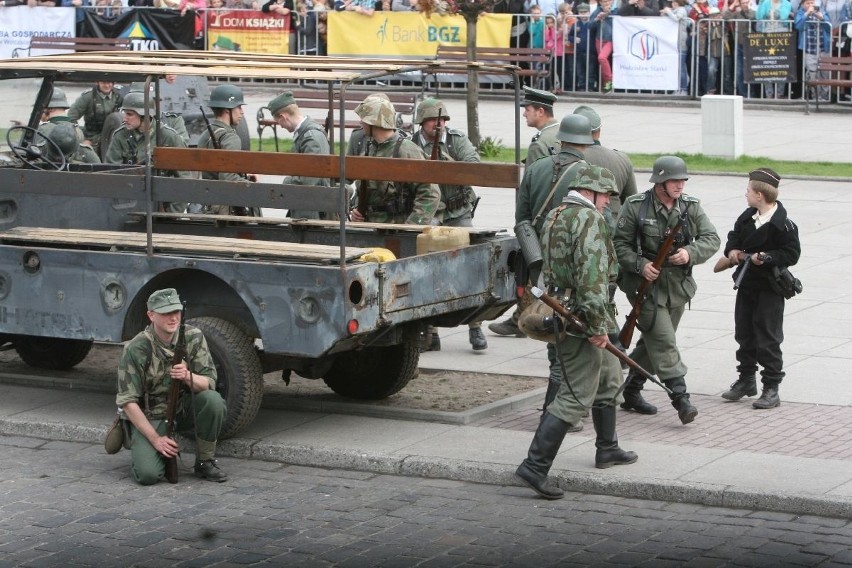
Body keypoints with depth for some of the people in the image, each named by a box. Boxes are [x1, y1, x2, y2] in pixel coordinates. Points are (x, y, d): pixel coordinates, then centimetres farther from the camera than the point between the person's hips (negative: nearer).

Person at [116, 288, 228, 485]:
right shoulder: (136, 349, -19)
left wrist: (188, 377, -34)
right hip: (150, 415, -3)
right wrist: (155, 439, -22)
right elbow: (128, 401, -17)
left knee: (213, 400, -29)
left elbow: (209, 383, -11)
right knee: (148, 474, -25)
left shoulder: (194, 337, -10)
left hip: (184, 407, 3)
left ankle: (205, 463, -8)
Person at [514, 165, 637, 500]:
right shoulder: (589, 218, -15)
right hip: (581, 321, -10)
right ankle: (535, 466, -15)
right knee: (576, 397, -10)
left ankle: (607, 449, 37)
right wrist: (598, 324, -25)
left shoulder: (553, 217, 14)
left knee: (609, 379, 26)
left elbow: (546, 266, 22)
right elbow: (592, 272, -25)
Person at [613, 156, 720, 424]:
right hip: (646, 283, -5)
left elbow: (711, 239, 1)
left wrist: (690, 253, -18)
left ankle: (632, 392, 28)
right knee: (663, 341, -13)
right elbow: (619, 244, -6)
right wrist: (640, 265, -20)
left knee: (653, 341, 14)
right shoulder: (636, 207, -8)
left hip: (678, 286, 5)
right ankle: (680, 397, -16)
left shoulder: (691, 207, 4)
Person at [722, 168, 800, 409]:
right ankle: (746, 380, 30)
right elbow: (735, 234, 18)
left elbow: (792, 254, -16)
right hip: (746, 285, 8)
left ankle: (771, 387, 4)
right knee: (744, 334, 16)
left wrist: (766, 257, -26)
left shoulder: (782, 224, -18)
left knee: (768, 339, -3)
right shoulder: (748, 216, 3)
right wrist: (732, 249, -1)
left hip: (769, 289, -8)